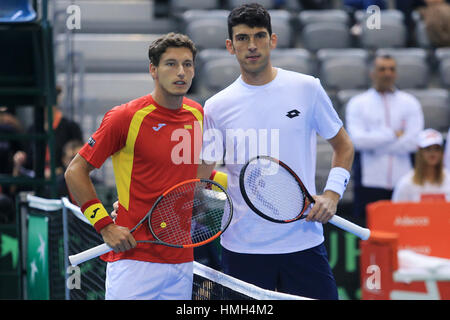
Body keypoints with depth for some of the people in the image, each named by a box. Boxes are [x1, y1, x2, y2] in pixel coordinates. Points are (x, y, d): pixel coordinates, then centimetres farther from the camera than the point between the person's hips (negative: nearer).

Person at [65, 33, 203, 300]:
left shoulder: (197, 115, 9)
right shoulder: (126, 117, -9)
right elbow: (75, 172, -4)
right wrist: (105, 225, -10)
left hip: (182, 262, 6)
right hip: (134, 257, -5)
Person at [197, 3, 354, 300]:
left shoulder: (307, 88, 2)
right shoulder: (217, 106, 4)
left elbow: (343, 145, 12)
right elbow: (203, 174, 6)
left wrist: (332, 194, -3)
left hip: (303, 241, 0)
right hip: (241, 247, 1)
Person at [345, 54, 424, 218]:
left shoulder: (409, 103, 11)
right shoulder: (357, 104, 7)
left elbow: (413, 142, -3)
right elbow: (357, 140, -8)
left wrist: (373, 143, -5)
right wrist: (394, 134, -6)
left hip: (402, 183, 1)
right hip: (369, 183, -1)